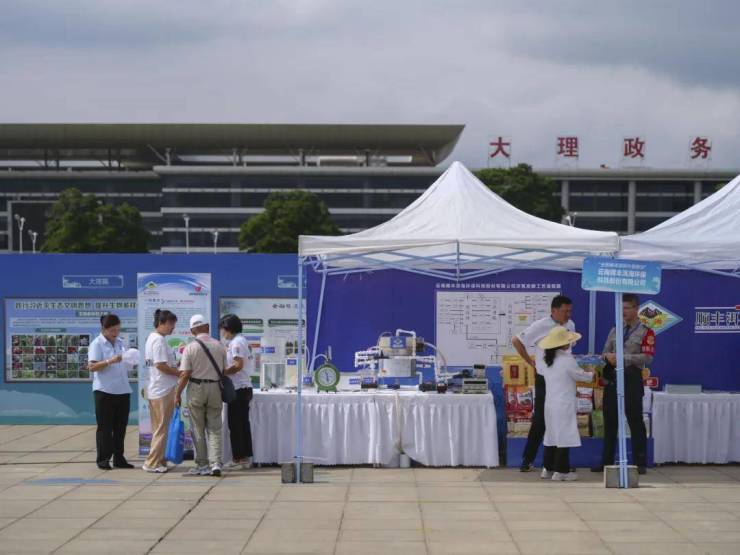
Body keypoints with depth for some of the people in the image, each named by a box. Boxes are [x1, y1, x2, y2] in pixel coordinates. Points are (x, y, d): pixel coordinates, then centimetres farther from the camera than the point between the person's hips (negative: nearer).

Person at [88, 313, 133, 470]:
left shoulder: (120, 342, 14)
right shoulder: (97, 344, -6)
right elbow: (92, 366, -16)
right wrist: (109, 361, -27)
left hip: (123, 391, 6)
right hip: (105, 391, -6)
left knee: (120, 427, 8)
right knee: (105, 427, -1)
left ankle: (119, 458, 15)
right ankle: (103, 459, 4)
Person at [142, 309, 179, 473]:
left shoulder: (151, 338, 15)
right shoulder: (159, 340, -16)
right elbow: (160, 365, -20)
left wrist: (175, 365, 9)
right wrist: (179, 373, -11)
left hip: (154, 390, 10)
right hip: (164, 390, -10)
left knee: (158, 428, 15)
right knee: (162, 429, -3)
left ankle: (158, 461, 21)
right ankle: (152, 463, 1)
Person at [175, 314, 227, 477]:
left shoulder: (190, 347, -8)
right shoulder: (219, 346, 2)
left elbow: (185, 374, -11)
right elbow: (224, 370, 8)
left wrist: (178, 394, -2)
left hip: (196, 388, -2)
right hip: (215, 388, 3)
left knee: (198, 430, 7)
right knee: (214, 429, 6)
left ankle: (202, 465, 10)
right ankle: (215, 463, -4)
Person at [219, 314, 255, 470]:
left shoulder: (236, 342, -13)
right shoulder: (242, 341, 17)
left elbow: (238, 365, -21)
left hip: (238, 388, -10)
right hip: (245, 387, 10)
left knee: (235, 425, -4)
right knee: (243, 424, 12)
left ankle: (238, 459, -2)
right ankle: (246, 458, 16)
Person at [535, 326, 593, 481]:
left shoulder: (544, 359, 5)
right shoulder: (567, 360, -13)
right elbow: (580, 375, -2)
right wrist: (591, 374, 18)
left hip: (549, 403, 7)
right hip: (564, 405, -7)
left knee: (552, 435, 14)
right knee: (565, 437, -3)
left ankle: (547, 468, 16)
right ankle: (561, 471, -3)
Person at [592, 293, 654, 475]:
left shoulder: (646, 332, -1)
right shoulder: (615, 330, 16)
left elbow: (648, 357, -11)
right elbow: (605, 352, 16)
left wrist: (623, 357, -18)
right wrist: (608, 356, -9)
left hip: (631, 379, -6)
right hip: (612, 379, 6)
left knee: (635, 422, -3)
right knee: (610, 421, 9)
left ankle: (640, 463, 3)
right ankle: (606, 461, 16)